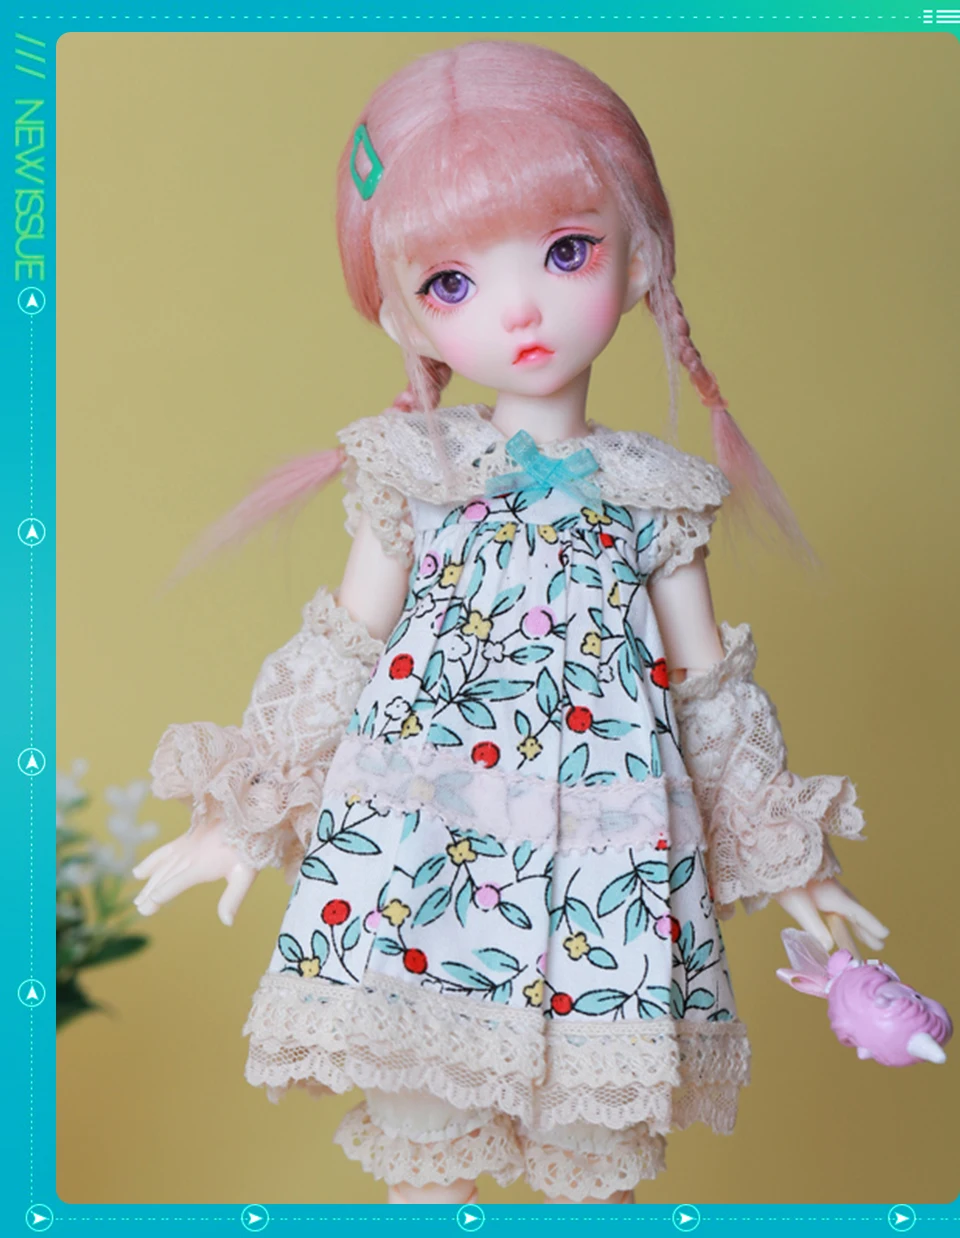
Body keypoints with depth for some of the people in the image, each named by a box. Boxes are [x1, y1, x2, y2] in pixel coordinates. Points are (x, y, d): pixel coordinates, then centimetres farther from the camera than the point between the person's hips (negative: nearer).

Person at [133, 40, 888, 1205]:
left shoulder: (655, 494, 3)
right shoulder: (410, 474, 1)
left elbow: (709, 684, 11)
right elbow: (340, 654, 7)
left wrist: (786, 855, 15)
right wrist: (241, 818, 7)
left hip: (601, 846, 1)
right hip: (422, 842, 0)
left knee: (595, 1148, 6)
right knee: (420, 1135, 6)